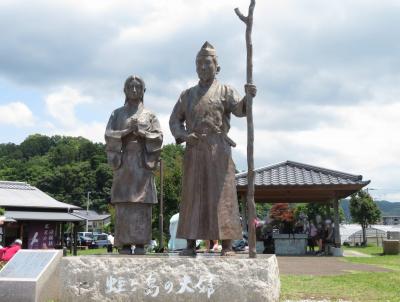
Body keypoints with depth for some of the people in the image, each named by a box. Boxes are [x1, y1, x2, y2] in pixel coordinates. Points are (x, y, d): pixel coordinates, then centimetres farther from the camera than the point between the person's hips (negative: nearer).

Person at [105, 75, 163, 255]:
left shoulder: (150, 115, 15)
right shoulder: (117, 114, 15)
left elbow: (158, 138, 2)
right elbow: (109, 136, 2)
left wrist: (140, 132, -12)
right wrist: (128, 130, -12)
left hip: (143, 163, 0)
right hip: (123, 162, 0)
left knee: (142, 205, -6)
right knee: (123, 205, -7)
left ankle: (140, 246, -4)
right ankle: (124, 247, -5)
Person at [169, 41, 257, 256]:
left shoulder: (225, 91, 8)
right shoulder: (187, 95, 19)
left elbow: (239, 109, -11)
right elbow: (174, 120, 13)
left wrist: (248, 97, -33)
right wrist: (183, 135, -8)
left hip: (218, 151, -3)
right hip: (194, 152, 3)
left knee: (221, 195, -6)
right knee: (192, 196, 2)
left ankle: (227, 246, -5)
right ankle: (190, 245, 6)